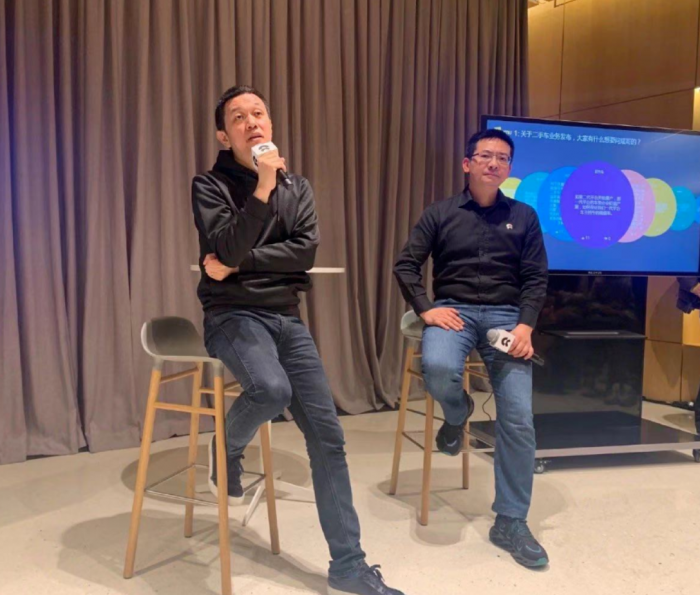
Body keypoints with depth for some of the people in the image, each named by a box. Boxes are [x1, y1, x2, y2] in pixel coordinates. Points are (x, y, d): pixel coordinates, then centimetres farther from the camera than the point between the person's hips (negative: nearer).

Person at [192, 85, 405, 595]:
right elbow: (226, 251, -17)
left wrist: (240, 263, -13)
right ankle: (227, 451, 3)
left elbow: (306, 250, -5)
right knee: (272, 389, -35)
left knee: (328, 436, -2)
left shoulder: (297, 186, 11)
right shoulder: (211, 185, -1)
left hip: (287, 318, 5)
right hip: (233, 315, -4)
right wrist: (262, 189, -23)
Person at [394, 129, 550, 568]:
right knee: (438, 369, -36)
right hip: (453, 309, -1)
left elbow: (536, 278, 7)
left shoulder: (524, 217, 12)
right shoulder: (440, 214, 9)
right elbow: (406, 265, 5)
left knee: (519, 420, -11)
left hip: (506, 315, 1)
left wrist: (526, 325, -9)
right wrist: (426, 309, -10)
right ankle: (457, 414, 3)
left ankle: (511, 521, 6)